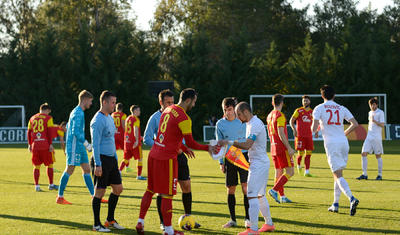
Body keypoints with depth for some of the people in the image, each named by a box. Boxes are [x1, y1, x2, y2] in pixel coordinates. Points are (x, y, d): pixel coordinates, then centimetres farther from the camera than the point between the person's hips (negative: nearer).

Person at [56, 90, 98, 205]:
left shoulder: (75, 112, 17)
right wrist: (86, 144, -16)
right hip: (75, 147, -10)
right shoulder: (78, 113, -15)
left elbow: (68, 128, 25)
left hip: (79, 148, 10)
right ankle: (60, 197, -1)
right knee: (69, 170, -6)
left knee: (87, 170, 7)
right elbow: (75, 132, -22)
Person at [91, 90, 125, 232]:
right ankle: (97, 224, 3)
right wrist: (98, 165, -21)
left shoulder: (109, 118, 15)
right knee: (100, 192, -4)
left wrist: (115, 158, 23)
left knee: (118, 188, 12)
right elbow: (95, 144, -18)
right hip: (102, 159, -9)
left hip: (111, 159, 9)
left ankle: (110, 220, 23)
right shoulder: (98, 120, -14)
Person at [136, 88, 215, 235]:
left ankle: (140, 222, 17)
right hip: (167, 159, -8)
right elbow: (190, 143, -14)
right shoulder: (183, 118, -15)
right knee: (167, 195, -2)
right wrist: (208, 148, -1)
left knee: (150, 190, 16)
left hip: (154, 155, 8)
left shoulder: (168, 110, 12)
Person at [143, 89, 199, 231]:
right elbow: (147, 139, -9)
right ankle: (163, 222, 8)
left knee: (186, 186, 4)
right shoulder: (155, 118, -6)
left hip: (178, 155, 5)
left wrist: (184, 148, 7)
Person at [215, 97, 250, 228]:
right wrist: (221, 162, 6)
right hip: (229, 158, 2)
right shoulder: (220, 124, 4)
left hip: (244, 156, -2)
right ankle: (233, 220, 13)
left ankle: (247, 218, -1)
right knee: (230, 189, 4)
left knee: (245, 187, -10)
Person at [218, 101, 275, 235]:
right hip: (262, 163, 11)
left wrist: (229, 142, -23)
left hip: (258, 164, -11)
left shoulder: (255, 124, -17)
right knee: (260, 195, 18)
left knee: (252, 195, -13)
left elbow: (247, 145, -26)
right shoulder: (252, 123, 16)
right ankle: (269, 224, 26)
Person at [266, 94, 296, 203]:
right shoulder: (280, 115, -14)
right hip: (282, 148, -9)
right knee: (290, 172, -6)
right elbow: (281, 133, -20)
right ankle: (274, 190, -17)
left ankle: (282, 196, 9)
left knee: (278, 172, 10)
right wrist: (289, 148, -20)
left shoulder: (269, 116, 13)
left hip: (273, 148, 9)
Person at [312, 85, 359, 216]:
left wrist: (314, 129, 17)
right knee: (337, 174, 18)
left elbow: (314, 128, -7)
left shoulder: (319, 108, 2)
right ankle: (335, 204, 18)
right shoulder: (341, 109, 12)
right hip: (343, 142, 4)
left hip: (331, 143, -4)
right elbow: (355, 124, 5)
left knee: (338, 176, -11)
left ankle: (352, 199, -32)